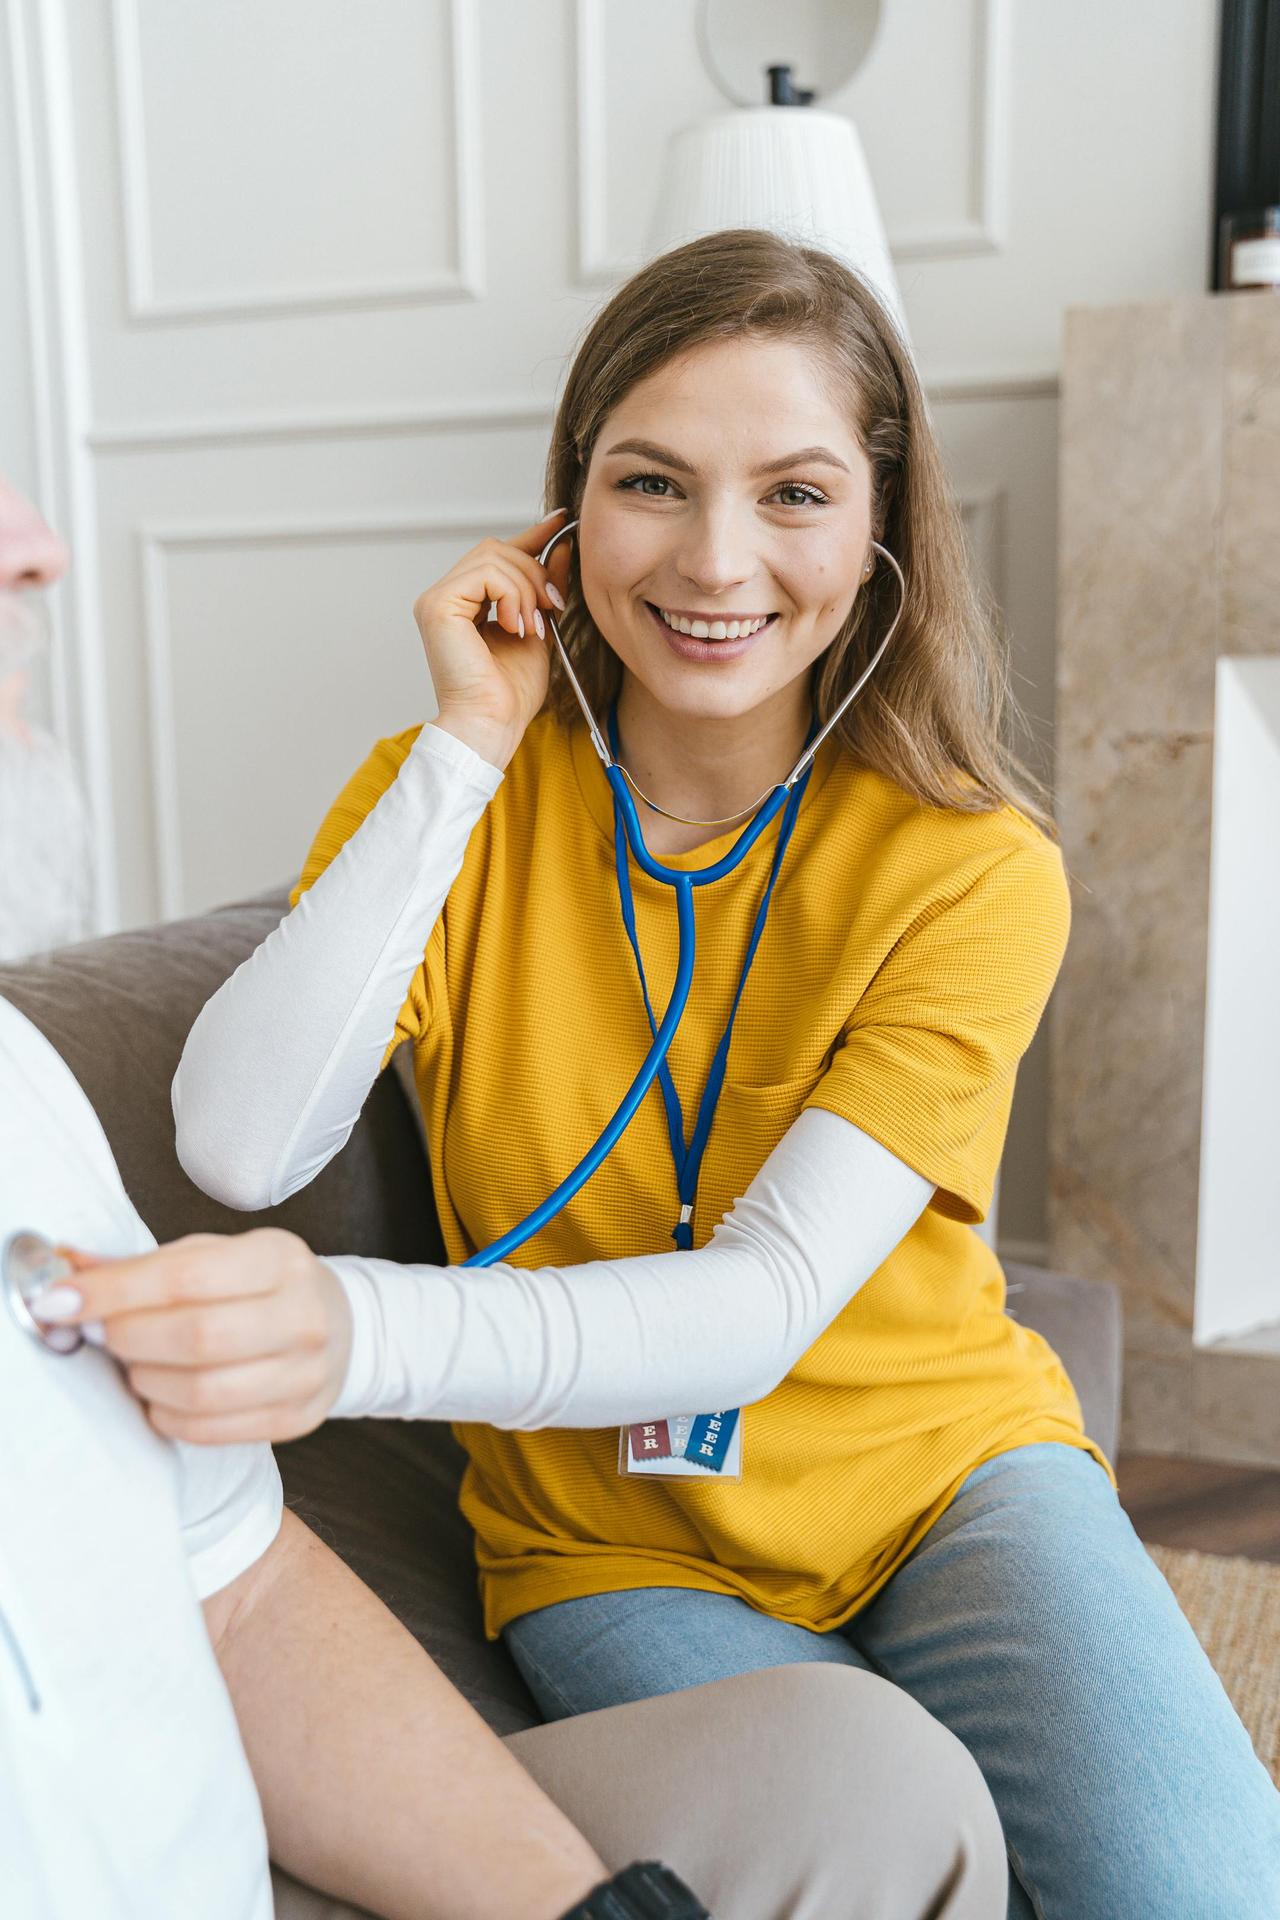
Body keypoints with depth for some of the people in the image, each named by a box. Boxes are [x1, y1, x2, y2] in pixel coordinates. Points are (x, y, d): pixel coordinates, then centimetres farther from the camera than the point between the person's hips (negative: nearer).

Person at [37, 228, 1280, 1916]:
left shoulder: (971, 867, -12)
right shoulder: (444, 798, -5)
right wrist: (464, 752, -21)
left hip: (946, 1475, 0)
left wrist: (362, 1333, -41)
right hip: (615, 1542, 1)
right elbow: (241, 1149, -21)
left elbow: (772, 1303, -24)